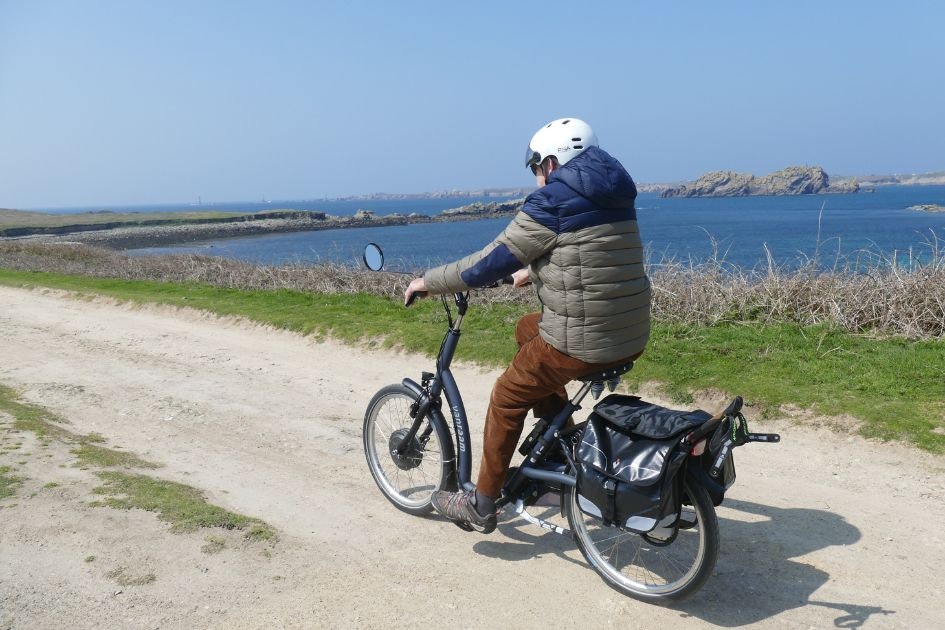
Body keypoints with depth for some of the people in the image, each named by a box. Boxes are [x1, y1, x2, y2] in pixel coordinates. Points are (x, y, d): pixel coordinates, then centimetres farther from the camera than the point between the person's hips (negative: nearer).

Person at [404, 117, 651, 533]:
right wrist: (531, 273, 40)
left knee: (507, 399, 14)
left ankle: (481, 505, 25)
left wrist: (427, 281, 6)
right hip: (633, 338, 8)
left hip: (579, 343, -8)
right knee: (528, 329, 29)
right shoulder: (617, 197, 13)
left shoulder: (551, 203, -10)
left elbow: (488, 264, -8)